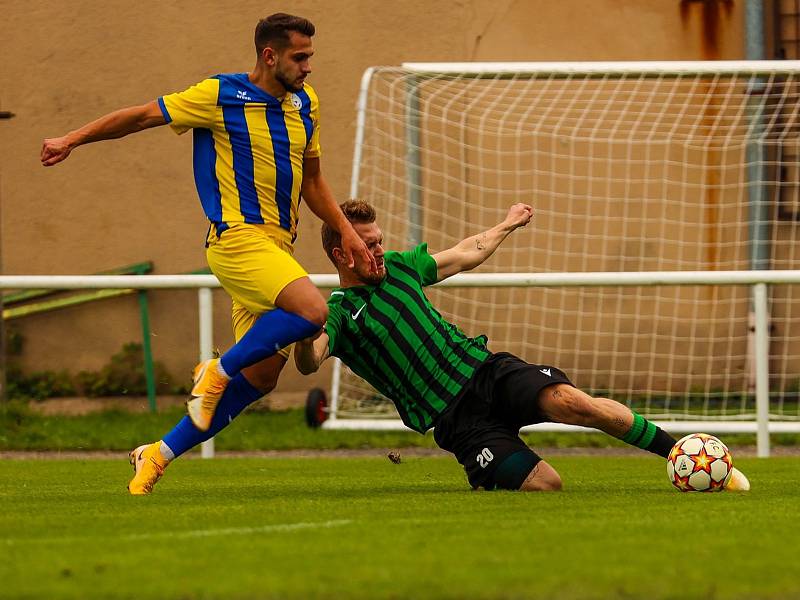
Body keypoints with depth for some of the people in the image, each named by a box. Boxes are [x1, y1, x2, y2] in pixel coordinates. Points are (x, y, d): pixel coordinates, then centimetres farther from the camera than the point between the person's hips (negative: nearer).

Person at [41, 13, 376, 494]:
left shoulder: (305, 103, 15)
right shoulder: (220, 95, -5)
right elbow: (144, 115, 4)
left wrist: (346, 231, 17)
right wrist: (72, 140, 6)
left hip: (277, 247, 8)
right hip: (237, 238, -8)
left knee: (261, 374, 2)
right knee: (311, 310, -29)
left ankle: (161, 454, 13)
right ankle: (218, 372, -9)